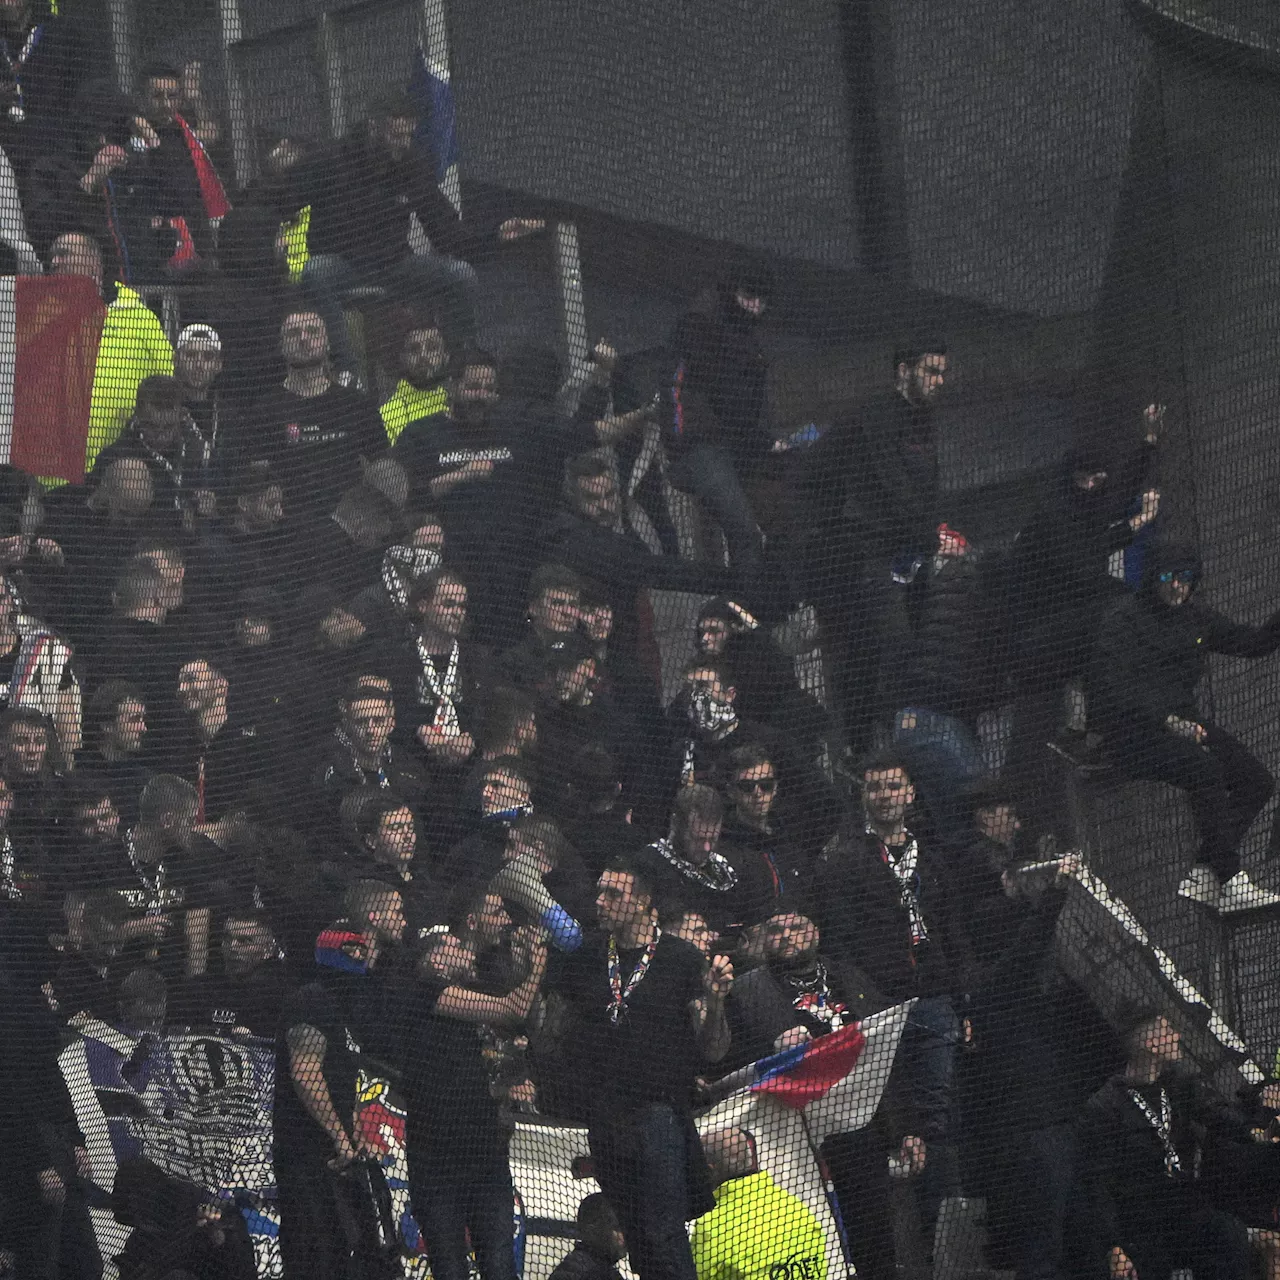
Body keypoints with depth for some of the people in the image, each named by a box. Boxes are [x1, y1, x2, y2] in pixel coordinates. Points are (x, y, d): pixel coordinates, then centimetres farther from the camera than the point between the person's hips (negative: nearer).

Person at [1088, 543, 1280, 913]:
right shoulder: (1124, 621, -9)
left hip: (1182, 723, 8)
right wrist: (1168, 722, -25)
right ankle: (1232, 882, -31)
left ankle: (1202, 876, -15)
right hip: (1130, 733, -8)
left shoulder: (1198, 618, 12)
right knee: (1204, 767, -33)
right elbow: (1112, 687, -18)